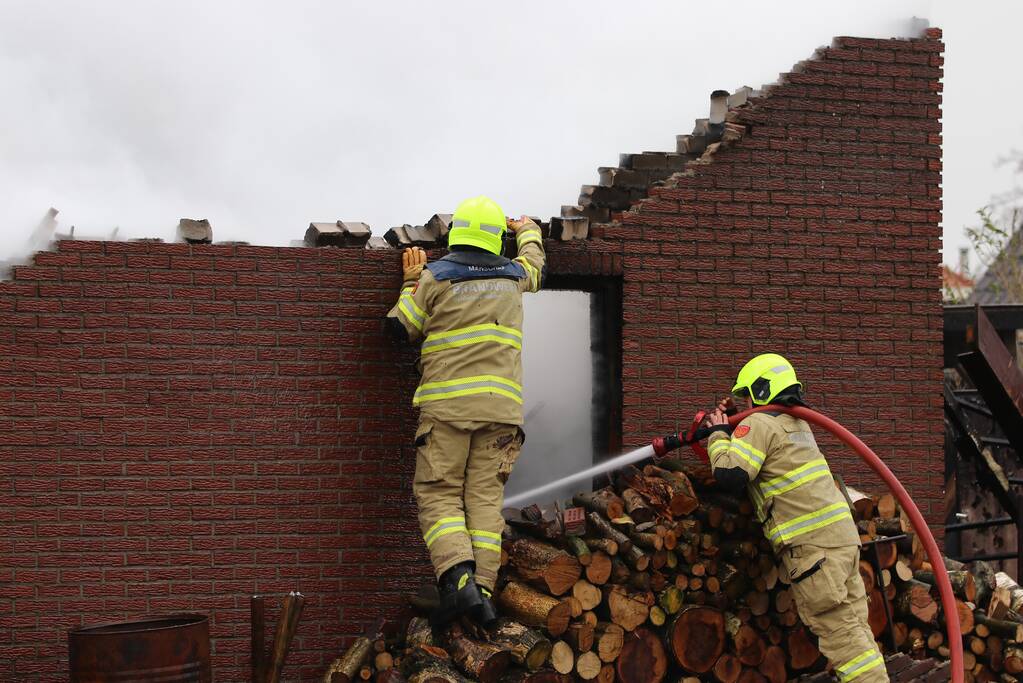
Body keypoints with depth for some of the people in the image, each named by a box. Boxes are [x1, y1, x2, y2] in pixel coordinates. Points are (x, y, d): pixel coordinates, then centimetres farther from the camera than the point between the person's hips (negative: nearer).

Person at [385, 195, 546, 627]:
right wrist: (527, 229, 57)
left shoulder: (433, 277, 2)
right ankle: (483, 591, -6)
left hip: (447, 403, -3)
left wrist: (411, 282, 21)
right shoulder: (513, 276, 13)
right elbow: (535, 262, 37)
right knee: (485, 497, 4)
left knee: (438, 494, 0)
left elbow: (400, 327, 7)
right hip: (501, 404, 3)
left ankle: (458, 579, -20)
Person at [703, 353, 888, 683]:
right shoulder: (797, 423, 21)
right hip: (842, 534, 9)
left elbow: (730, 474, -16)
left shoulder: (758, 424, -6)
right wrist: (733, 423, 27)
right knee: (854, 625, 9)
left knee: (839, 630, -9)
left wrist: (719, 434, 0)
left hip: (812, 543, -9)